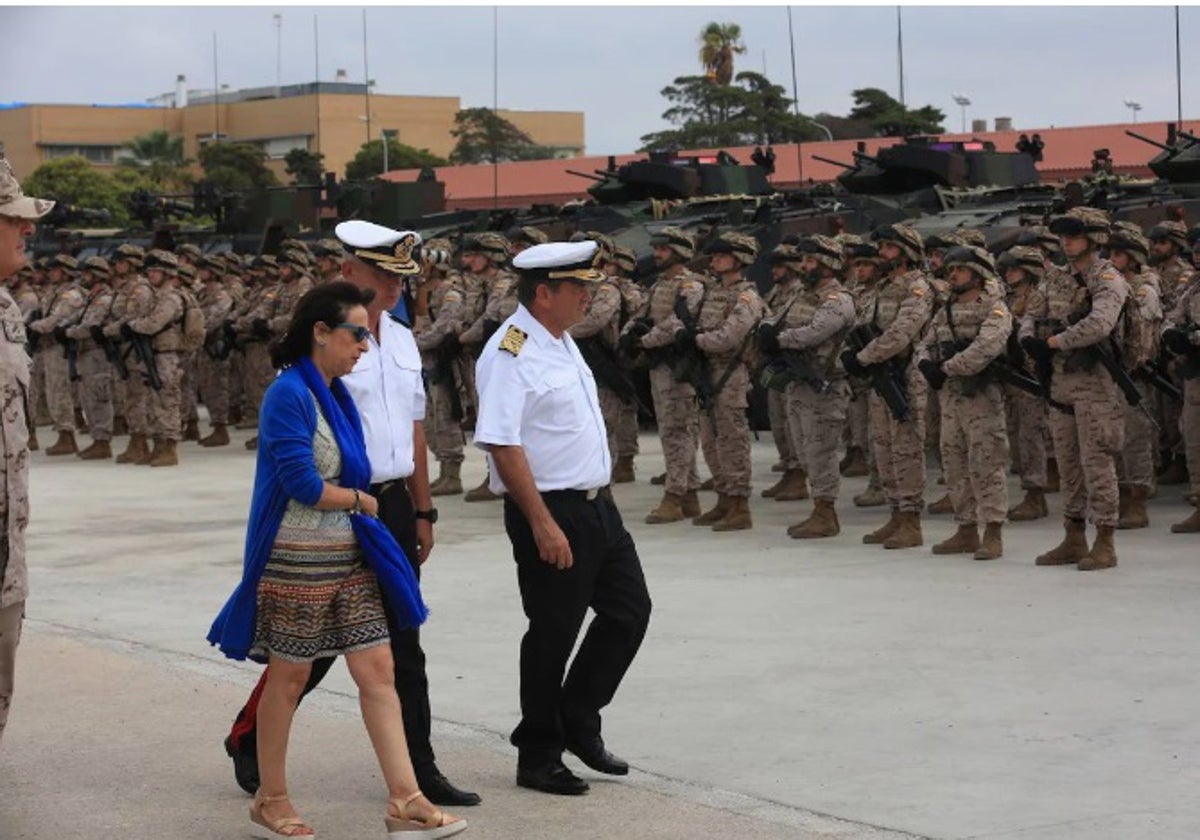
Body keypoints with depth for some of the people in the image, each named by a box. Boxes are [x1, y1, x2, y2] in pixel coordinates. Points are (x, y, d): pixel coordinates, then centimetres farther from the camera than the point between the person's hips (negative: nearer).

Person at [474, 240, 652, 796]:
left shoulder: (560, 340, 13)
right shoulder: (510, 354, -17)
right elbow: (501, 444, -23)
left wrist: (592, 507, 18)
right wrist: (543, 523, -24)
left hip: (595, 503, 9)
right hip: (550, 511, -9)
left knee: (629, 610, 12)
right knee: (553, 634, 0)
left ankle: (578, 722, 26)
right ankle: (538, 757, 14)